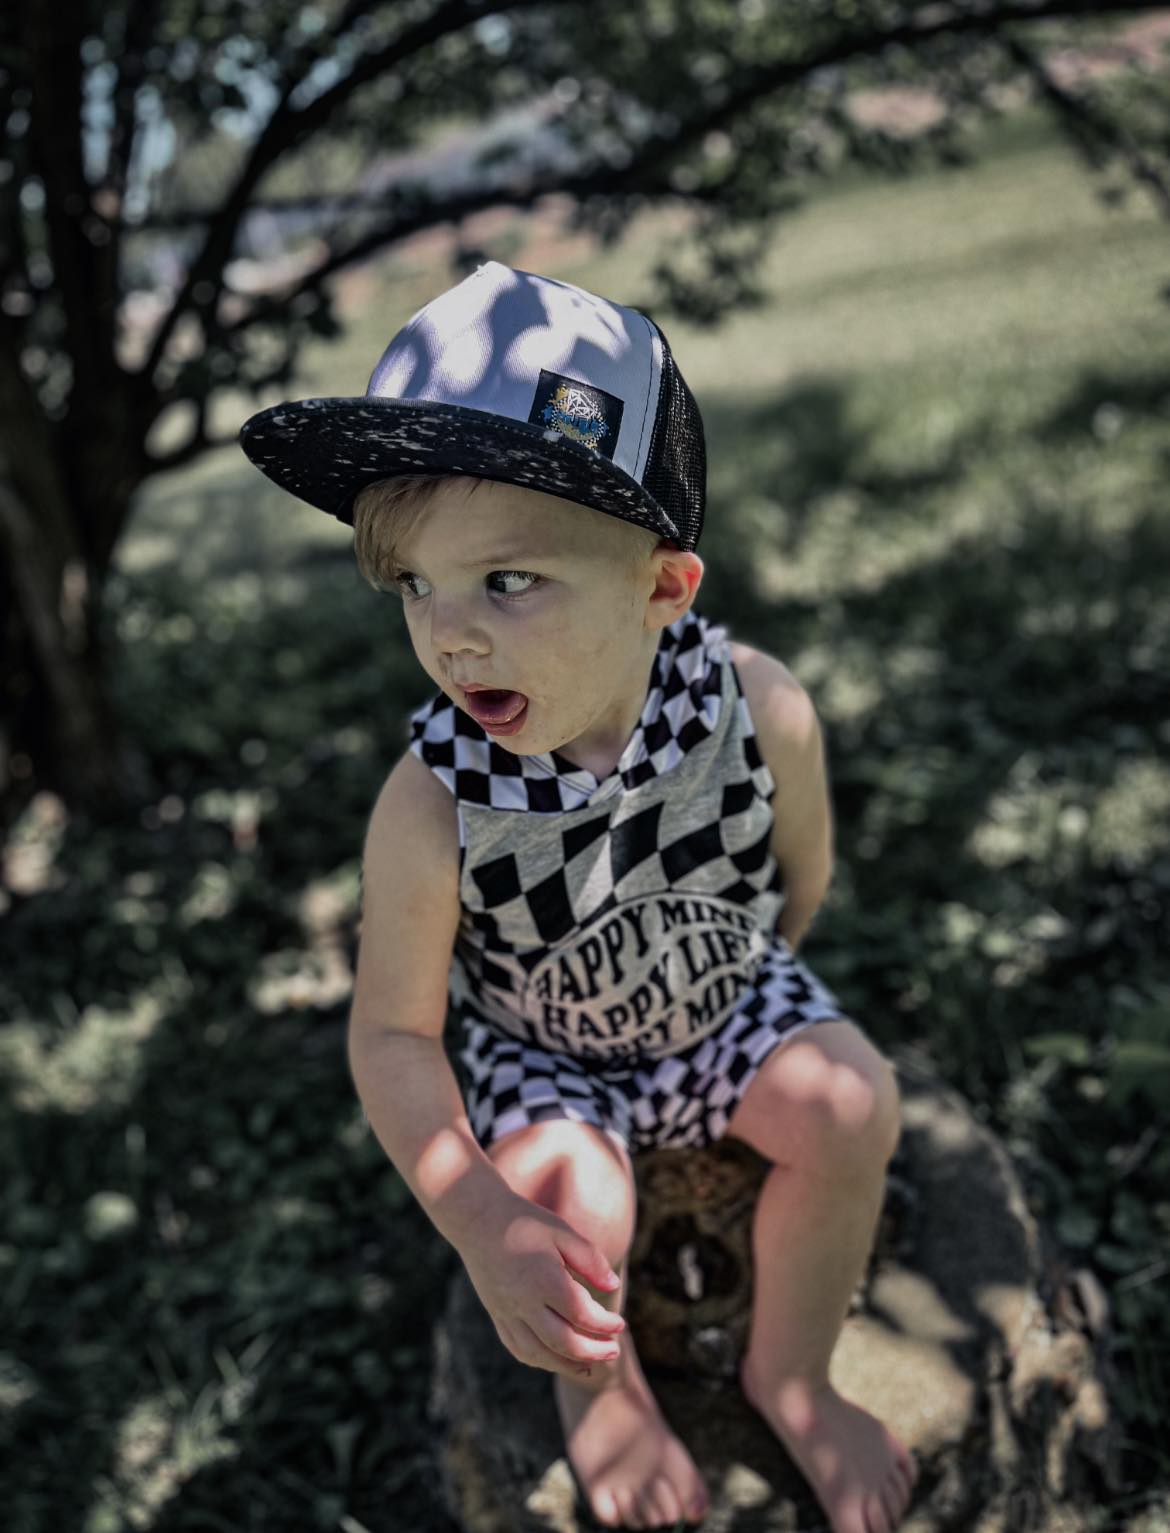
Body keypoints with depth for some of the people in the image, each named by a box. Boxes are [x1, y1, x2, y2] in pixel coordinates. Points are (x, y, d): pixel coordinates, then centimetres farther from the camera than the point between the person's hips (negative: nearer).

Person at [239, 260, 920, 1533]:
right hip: (538, 1047, -2)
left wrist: (745, 975, 9)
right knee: (565, 1212, -24)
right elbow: (393, 1031, -23)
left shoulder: (762, 710, -28)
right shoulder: (431, 809, -33)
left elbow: (800, 876, -6)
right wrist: (482, 1229, -32)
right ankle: (599, 1385, 15)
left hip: (727, 997, 3)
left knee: (849, 1105, -17)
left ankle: (789, 1376, 12)